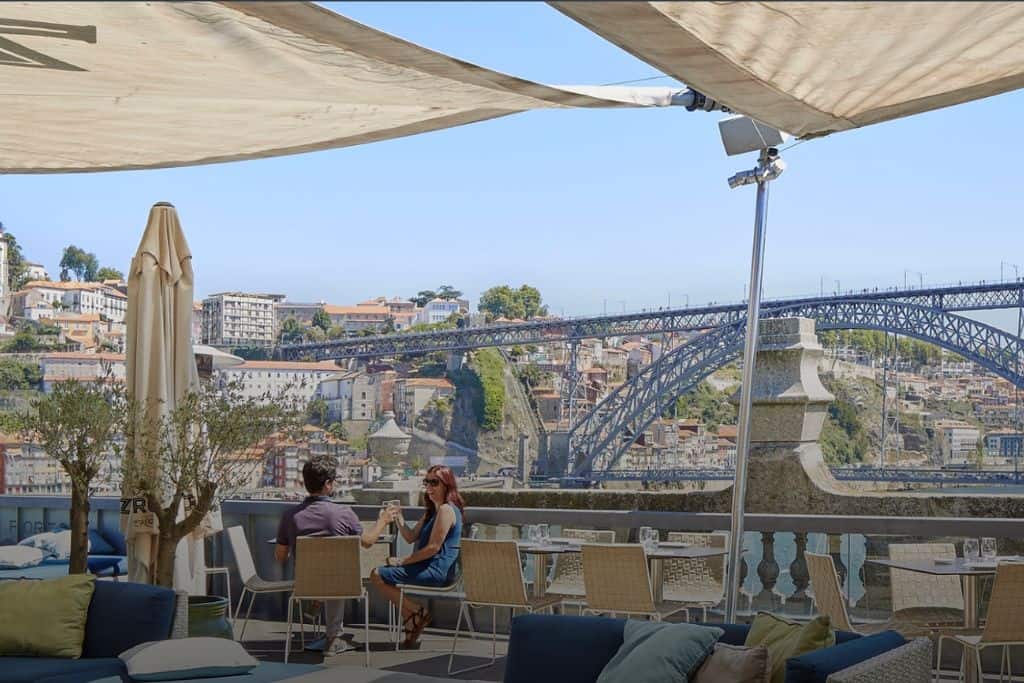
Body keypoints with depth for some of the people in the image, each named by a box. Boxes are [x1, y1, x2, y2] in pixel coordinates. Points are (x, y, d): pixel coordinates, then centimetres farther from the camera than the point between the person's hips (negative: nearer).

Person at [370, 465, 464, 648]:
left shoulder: (446, 510, -13)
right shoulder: (432, 511, 20)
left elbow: (433, 548, -19)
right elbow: (411, 537, 18)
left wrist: (402, 561, -13)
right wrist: (399, 516, 4)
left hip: (436, 570, -11)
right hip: (429, 567, 11)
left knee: (377, 576, -11)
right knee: (381, 574, 18)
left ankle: (417, 612, -3)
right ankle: (412, 623, 10)